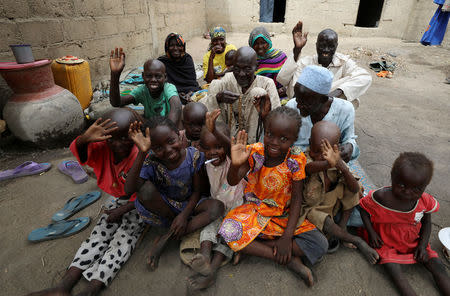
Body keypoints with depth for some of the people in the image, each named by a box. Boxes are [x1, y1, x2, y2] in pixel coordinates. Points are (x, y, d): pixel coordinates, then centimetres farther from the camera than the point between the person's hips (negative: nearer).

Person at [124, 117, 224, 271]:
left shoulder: (194, 156, -17)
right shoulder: (152, 162, -19)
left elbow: (196, 191, -8)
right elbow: (129, 189, -35)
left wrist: (184, 215, -22)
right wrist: (142, 153, -43)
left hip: (187, 206, 2)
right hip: (163, 207, -2)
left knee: (217, 207, -26)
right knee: (145, 188, -32)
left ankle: (165, 239, -20)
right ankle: (173, 222, -6)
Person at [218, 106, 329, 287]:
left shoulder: (296, 159, -16)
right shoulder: (255, 152, -16)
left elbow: (296, 198, -12)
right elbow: (232, 182, -21)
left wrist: (287, 236, -18)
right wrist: (235, 164, -46)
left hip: (284, 214, 1)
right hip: (255, 209, 0)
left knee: (320, 245, -16)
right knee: (229, 232, -28)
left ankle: (249, 246, -14)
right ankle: (288, 260, -14)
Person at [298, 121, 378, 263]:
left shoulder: (337, 160, -13)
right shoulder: (305, 159, -25)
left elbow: (355, 189, -24)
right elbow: (312, 167, -52)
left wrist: (342, 167, -43)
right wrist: (329, 164, -75)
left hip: (332, 203, 5)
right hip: (311, 207, -5)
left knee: (351, 187, -13)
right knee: (327, 224, -33)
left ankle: (342, 225, -4)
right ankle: (357, 241, -8)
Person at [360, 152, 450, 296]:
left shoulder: (425, 201, -14)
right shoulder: (380, 197, -26)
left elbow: (426, 222, 4)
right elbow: (364, 209, -9)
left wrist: (423, 245, -4)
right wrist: (371, 232, -16)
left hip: (413, 241, 4)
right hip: (386, 242, -4)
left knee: (437, 265, -4)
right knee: (393, 268, -22)